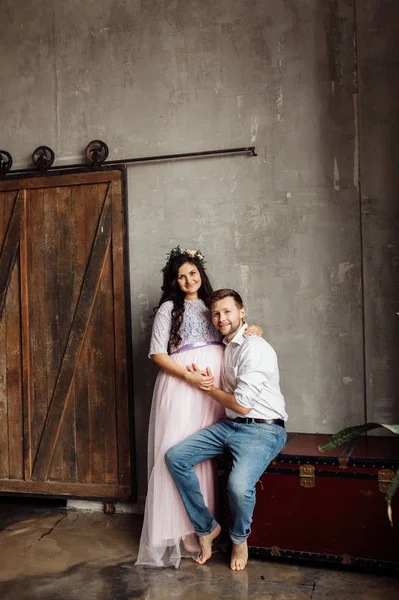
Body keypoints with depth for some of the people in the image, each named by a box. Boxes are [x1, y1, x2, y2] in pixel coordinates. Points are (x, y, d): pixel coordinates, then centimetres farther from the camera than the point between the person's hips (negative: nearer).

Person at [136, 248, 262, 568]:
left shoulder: (211, 306, 18)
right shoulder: (169, 308, 3)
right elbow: (158, 353, -4)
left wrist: (254, 330, 1)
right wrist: (190, 376, -15)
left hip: (212, 389, 5)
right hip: (181, 386, -4)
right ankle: (181, 530, 5)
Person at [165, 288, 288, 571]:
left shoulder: (254, 348, -16)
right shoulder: (226, 345, 12)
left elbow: (242, 405, -19)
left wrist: (211, 389, -2)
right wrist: (208, 383, -3)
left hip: (262, 429, -8)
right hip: (230, 424, 8)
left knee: (239, 485, -32)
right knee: (175, 457, -6)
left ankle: (240, 539, 5)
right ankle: (206, 527, 10)